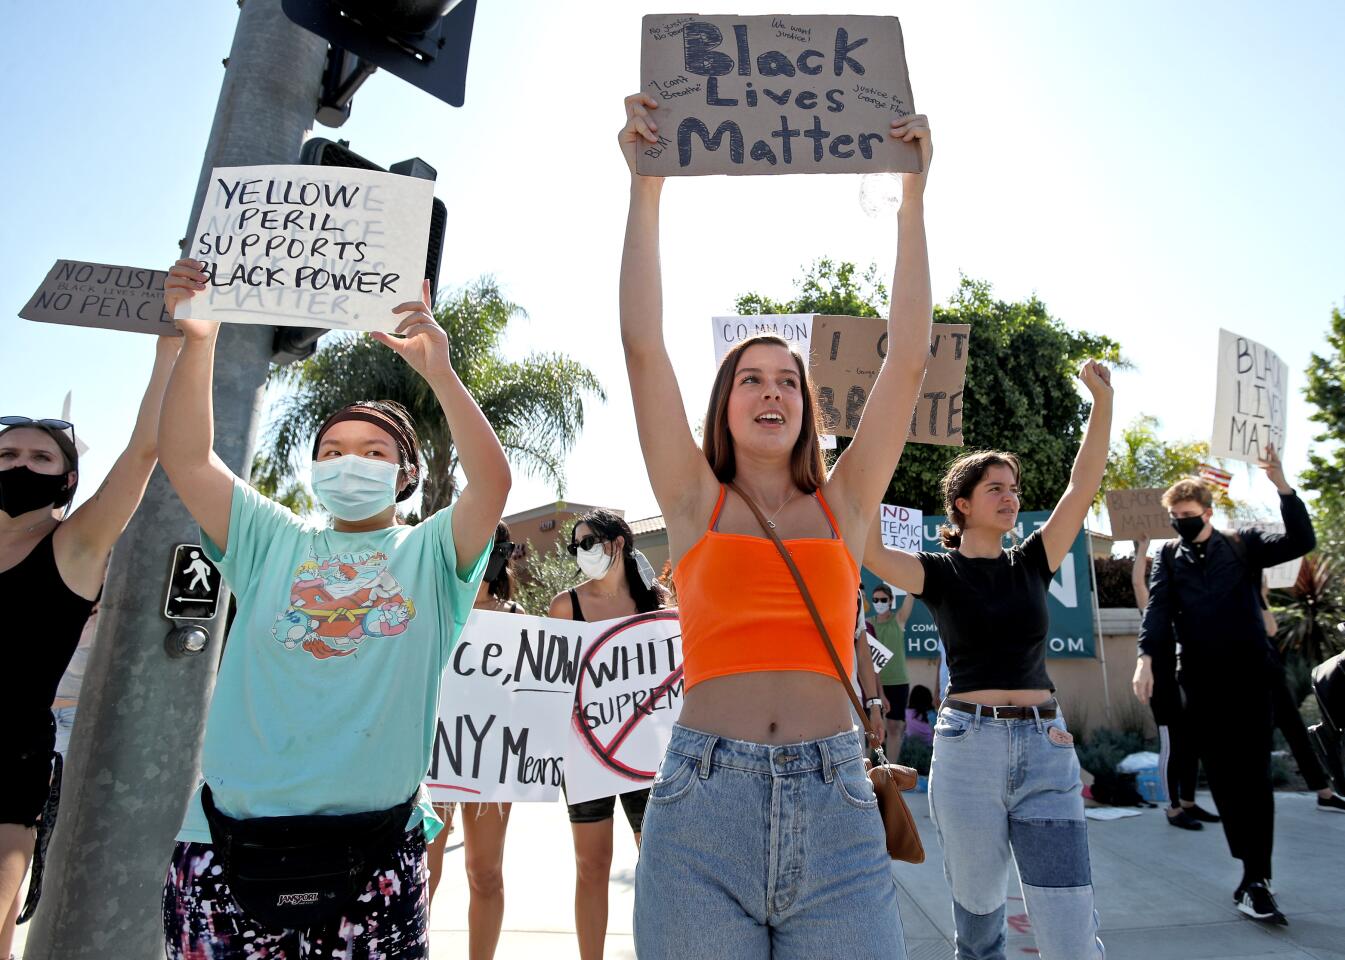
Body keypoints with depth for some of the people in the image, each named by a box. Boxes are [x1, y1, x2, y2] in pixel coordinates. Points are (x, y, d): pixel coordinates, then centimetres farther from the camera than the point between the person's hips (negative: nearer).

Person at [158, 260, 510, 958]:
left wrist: (438, 371, -22)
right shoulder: (273, 543, 10)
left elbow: (492, 480, -13)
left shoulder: (430, 553, 3)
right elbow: (186, 458, 1)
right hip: (231, 840, 2)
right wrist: (197, 340, -8)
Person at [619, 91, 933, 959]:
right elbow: (643, 346, 0)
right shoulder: (696, 503, 7)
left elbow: (910, 360, 6)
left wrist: (915, 195, 7)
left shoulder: (845, 505, 10)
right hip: (701, 808, -1)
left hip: (835, 805, 1)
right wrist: (647, 184, 1)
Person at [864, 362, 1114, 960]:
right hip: (968, 747, -2)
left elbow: (1083, 486, 2)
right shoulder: (939, 574, 0)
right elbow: (868, 550, -17)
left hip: (1047, 749, 3)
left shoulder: (1031, 565, 9)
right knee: (977, 910, 13)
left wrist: (1102, 400, -4)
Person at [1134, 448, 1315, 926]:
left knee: (1253, 774, -2)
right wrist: (1146, 658, -20)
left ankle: (1255, 879, 3)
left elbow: (1300, 542, -10)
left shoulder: (1243, 544, 5)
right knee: (1221, 776, 5)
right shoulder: (1168, 558, 7)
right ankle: (1254, 871, 16)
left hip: (1250, 676, -1)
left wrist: (1282, 486, -22)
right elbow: (1157, 611, -5)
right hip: (1201, 683, 2)